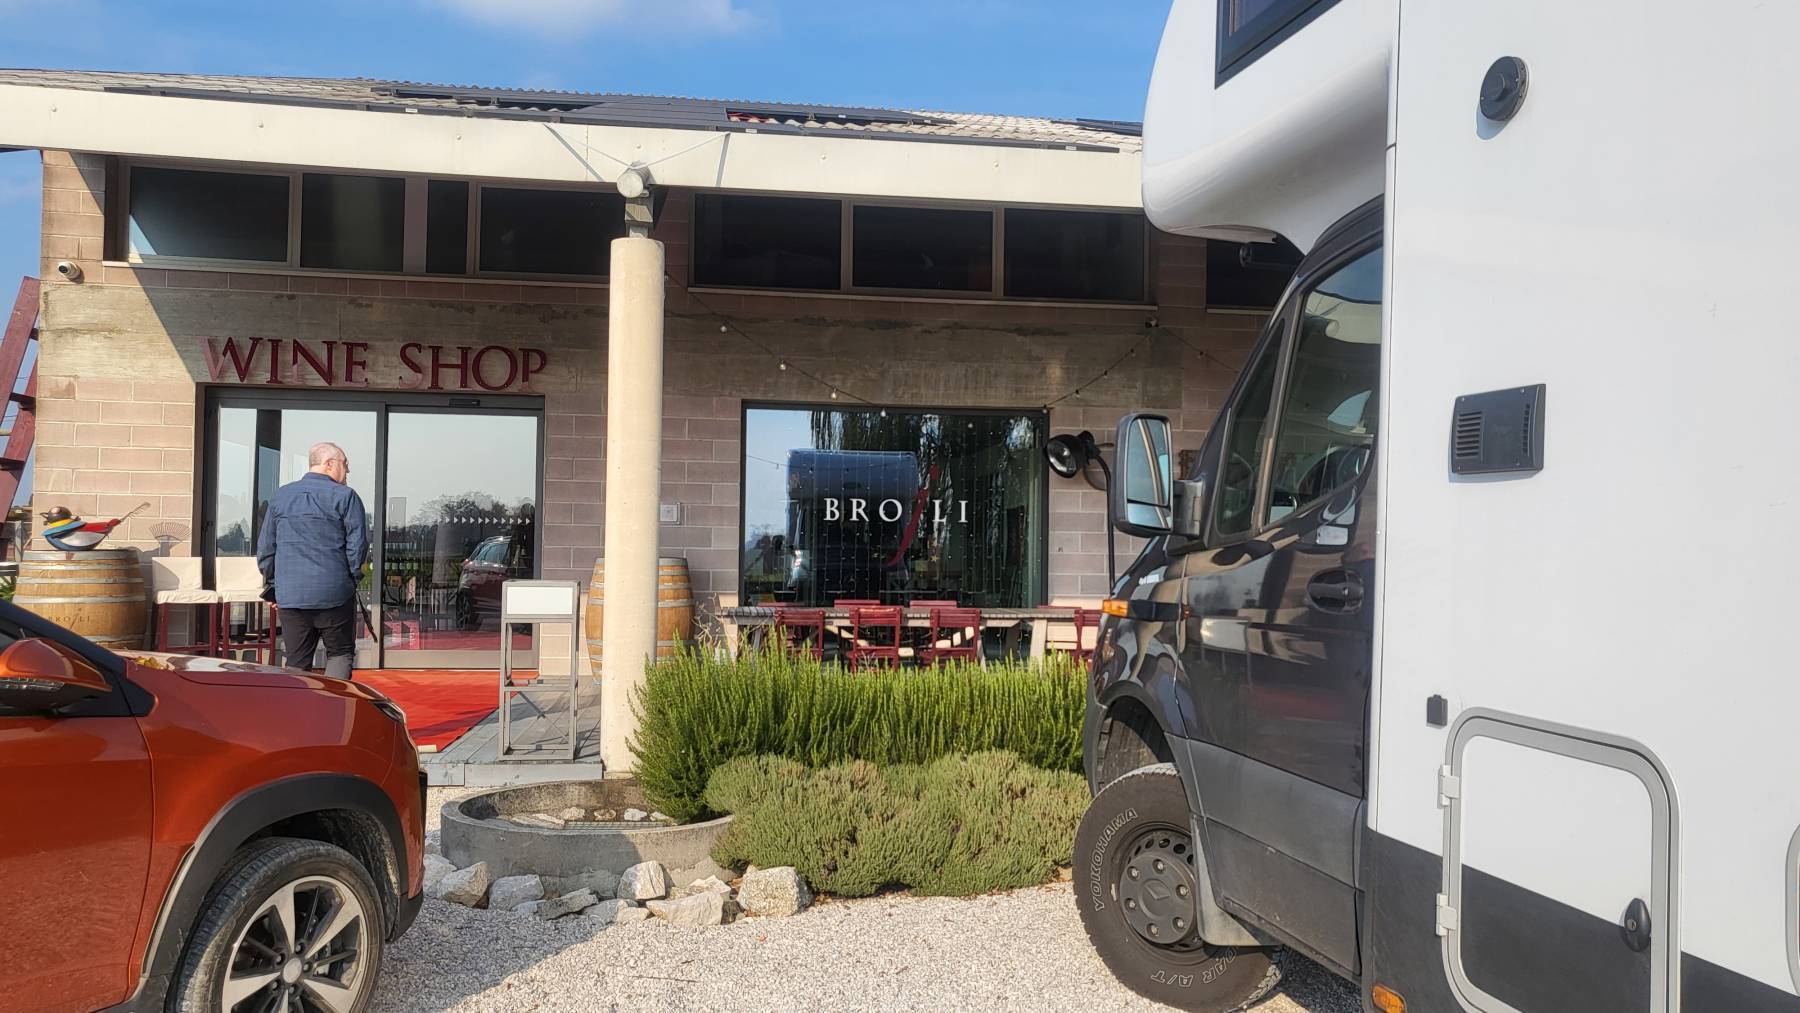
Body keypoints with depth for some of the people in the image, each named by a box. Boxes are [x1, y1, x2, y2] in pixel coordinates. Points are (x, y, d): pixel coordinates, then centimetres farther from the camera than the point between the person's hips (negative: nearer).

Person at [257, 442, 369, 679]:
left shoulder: (281, 495, 11)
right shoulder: (345, 496, -4)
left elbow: (265, 545, 13)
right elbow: (358, 544, -8)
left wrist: (273, 580, 19)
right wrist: (352, 577, 6)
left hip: (290, 595, 4)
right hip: (333, 593, -4)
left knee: (297, 661, 9)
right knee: (340, 653, 8)